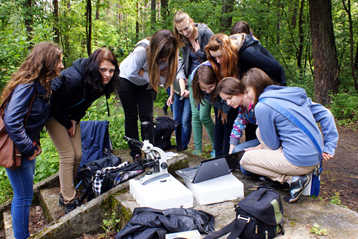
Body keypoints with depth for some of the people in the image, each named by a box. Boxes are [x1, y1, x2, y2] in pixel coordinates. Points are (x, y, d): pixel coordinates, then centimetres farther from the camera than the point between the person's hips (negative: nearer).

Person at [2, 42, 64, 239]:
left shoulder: (41, 84, 6)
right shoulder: (27, 85, -23)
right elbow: (11, 121, -28)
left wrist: (34, 144, 6)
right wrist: (28, 149, -20)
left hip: (27, 145, 9)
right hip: (17, 149, -9)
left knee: (23, 194, 20)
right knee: (24, 196, 2)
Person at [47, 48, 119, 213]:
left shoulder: (101, 83, -14)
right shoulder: (74, 78, -36)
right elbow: (56, 105, -25)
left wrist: (75, 120, -10)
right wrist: (68, 125, -13)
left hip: (71, 114, 7)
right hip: (53, 113, -7)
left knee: (77, 155, 5)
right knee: (68, 156, -10)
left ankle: (67, 192, 24)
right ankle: (68, 200, 4)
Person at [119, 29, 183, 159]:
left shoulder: (169, 55, -24)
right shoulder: (142, 51, -36)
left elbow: (165, 79, -21)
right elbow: (131, 73, -25)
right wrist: (152, 76, -24)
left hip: (146, 84, 3)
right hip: (127, 79, -3)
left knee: (147, 116, -3)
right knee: (131, 117, -1)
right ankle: (135, 154, 7)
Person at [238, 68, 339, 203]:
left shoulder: (262, 107, -14)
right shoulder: (293, 94, 9)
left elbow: (273, 144, -7)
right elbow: (325, 114, 10)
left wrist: (260, 148, 16)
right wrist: (329, 147, 10)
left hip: (300, 162, -9)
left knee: (245, 159, 7)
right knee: (260, 131, 19)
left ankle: (293, 179, -3)